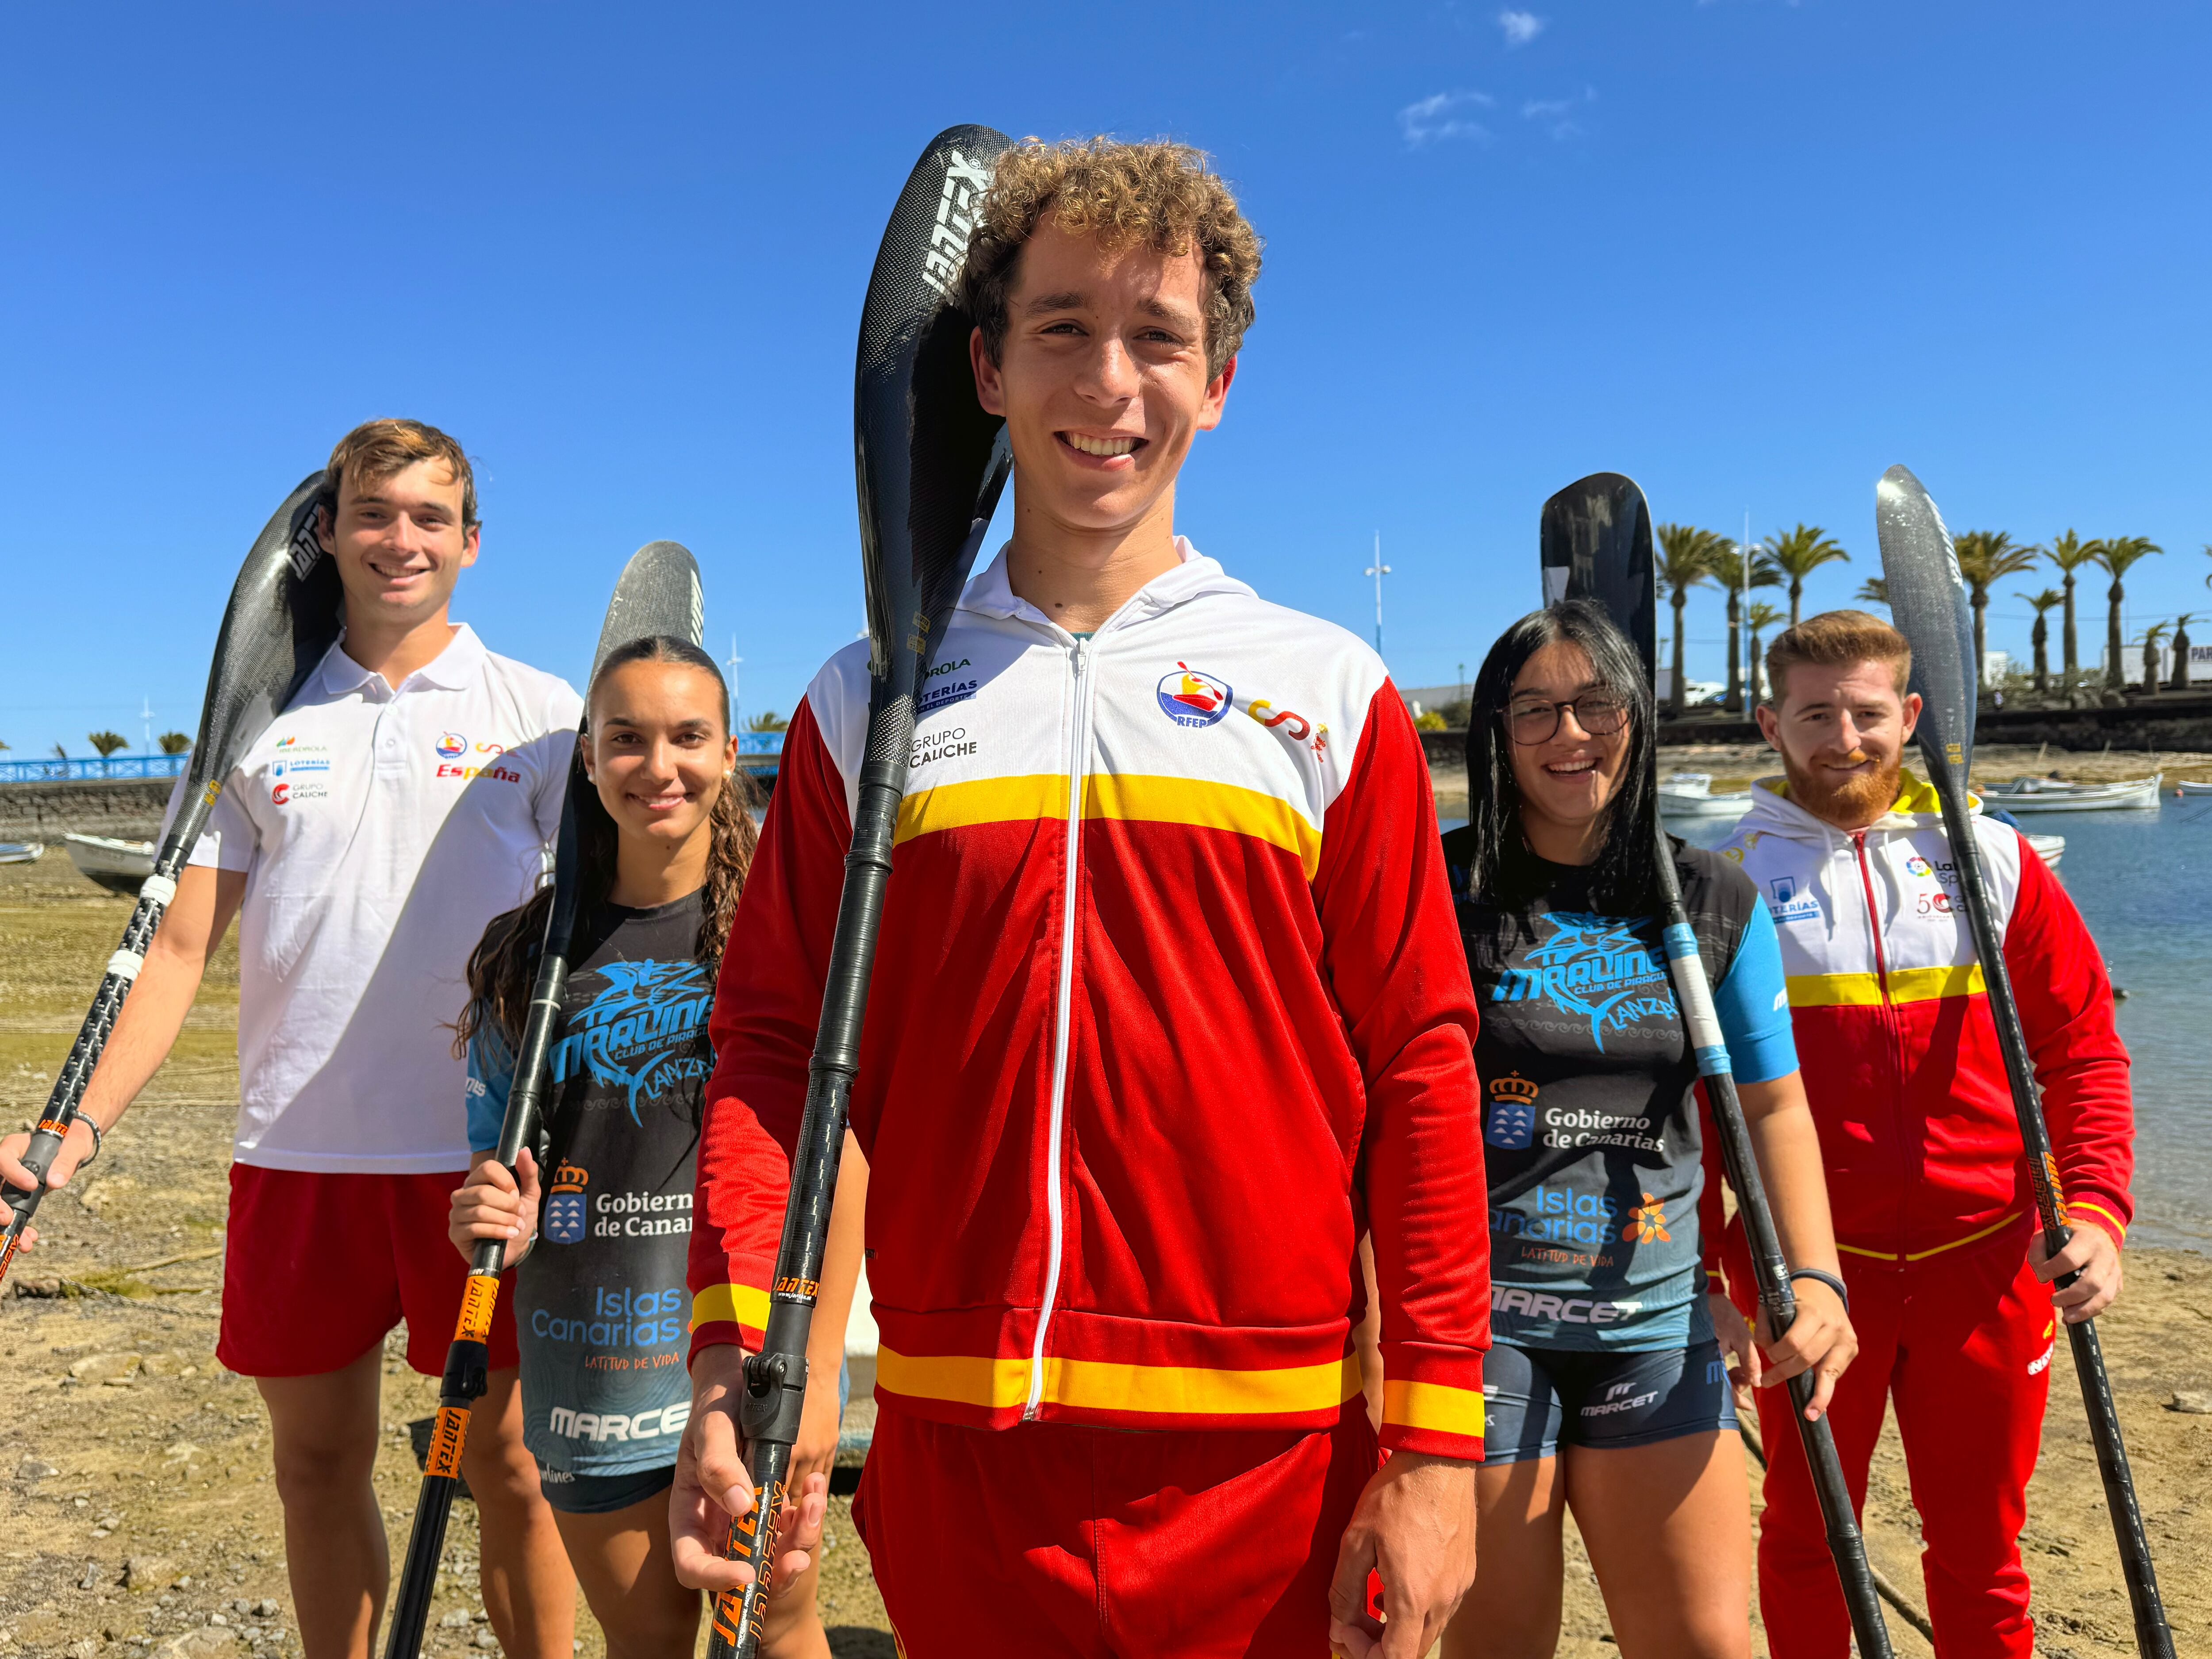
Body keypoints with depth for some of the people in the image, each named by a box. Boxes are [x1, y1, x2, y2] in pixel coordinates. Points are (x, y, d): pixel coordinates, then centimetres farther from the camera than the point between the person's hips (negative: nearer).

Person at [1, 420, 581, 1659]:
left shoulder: (542, 716, 1)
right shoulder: (263, 721, 9)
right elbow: (184, 946, 8)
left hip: (483, 1156, -3)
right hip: (295, 1151, 3)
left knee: (509, 1463, 5)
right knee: (318, 1460, 14)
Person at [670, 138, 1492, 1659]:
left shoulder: (1332, 693, 0)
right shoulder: (864, 703, 4)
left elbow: (1420, 1074, -2)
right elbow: (779, 1048, 3)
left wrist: (1433, 1443, -5)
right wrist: (729, 1356, -10)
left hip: (1270, 1462, -1)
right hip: (955, 1442, 1)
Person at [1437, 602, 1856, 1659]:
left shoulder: (1715, 904, 6)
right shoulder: (1440, 892, -5)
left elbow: (1772, 1103, 11)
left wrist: (1815, 1278, -2)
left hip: (1658, 1316, 3)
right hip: (1478, 1312, -3)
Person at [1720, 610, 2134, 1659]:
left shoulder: (1990, 858, 4)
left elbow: (2083, 1051, 6)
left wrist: (2096, 1210, -8)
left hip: (1987, 1260, 2)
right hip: (1811, 1267, -1)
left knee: (1980, 1550, 15)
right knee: (1805, 1541, 13)